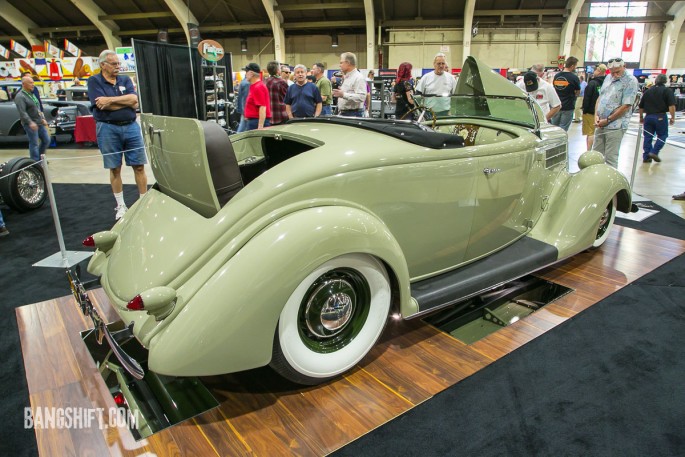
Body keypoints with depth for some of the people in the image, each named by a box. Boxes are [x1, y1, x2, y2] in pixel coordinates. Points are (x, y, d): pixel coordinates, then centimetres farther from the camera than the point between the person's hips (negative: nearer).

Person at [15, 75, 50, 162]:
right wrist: (30, 123, -32)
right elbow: (22, 112, -22)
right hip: (30, 124, -9)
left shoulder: (31, 94, 15)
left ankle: (40, 158, 26)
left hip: (39, 123, 9)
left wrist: (43, 118, 15)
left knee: (46, 140, 11)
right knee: (34, 144, -6)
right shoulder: (20, 97, -13)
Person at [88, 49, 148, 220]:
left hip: (131, 126, 3)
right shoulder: (94, 81, 2)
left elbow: (134, 99, -4)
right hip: (108, 128, -2)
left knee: (139, 166, 2)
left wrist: (111, 100, -12)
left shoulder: (125, 79, 12)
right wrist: (126, 102, -5)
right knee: (115, 169, 5)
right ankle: (120, 206, 17)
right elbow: (101, 104, -12)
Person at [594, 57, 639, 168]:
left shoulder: (630, 81, -10)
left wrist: (607, 120, -13)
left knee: (610, 158, -2)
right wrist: (596, 115, 2)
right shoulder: (608, 78, 12)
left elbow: (626, 106, -15)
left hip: (615, 126, -7)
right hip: (600, 124, 7)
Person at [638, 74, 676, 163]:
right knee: (662, 136, 8)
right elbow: (671, 106, -13)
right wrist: (673, 117, -7)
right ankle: (654, 152, -6)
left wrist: (641, 117, 25)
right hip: (661, 117, -4)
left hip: (648, 116, 4)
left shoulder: (648, 91, 10)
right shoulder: (667, 91, -3)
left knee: (648, 137, 8)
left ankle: (646, 156, 7)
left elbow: (641, 107, 14)